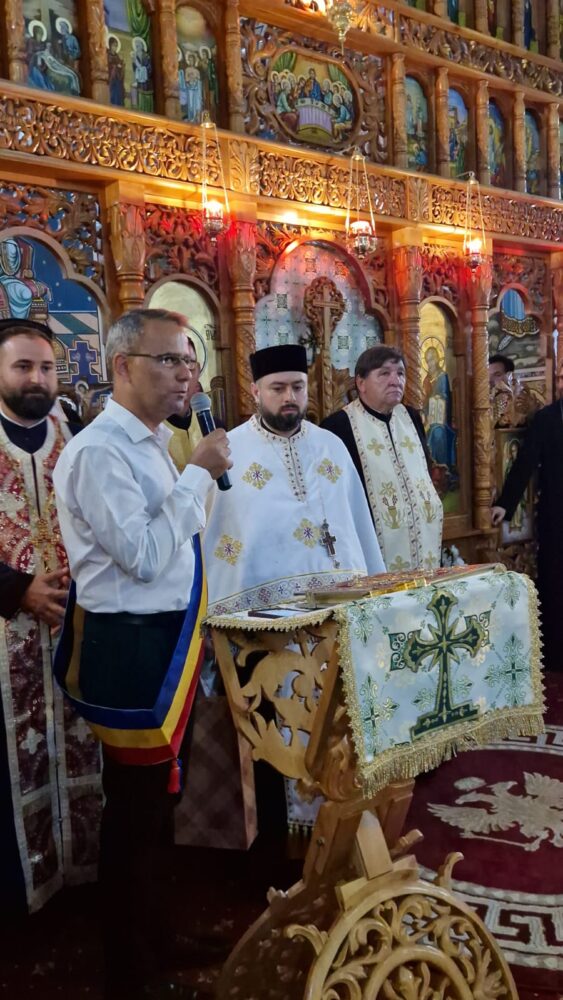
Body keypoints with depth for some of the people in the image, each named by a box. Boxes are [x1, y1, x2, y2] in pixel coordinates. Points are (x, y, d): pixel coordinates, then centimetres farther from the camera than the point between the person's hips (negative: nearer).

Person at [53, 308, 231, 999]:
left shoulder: (152, 445, 12)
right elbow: (143, 554, -24)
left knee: (160, 794, 20)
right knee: (133, 803, 4)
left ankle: (156, 934, 39)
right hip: (132, 646, -9)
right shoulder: (100, 450, -17)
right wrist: (198, 473, -19)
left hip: (167, 638, 9)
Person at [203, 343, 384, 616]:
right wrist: (218, 612, -3)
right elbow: (209, 536, -1)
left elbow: (361, 523, 13)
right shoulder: (226, 451, -3)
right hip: (263, 603, -3)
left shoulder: (332, 447, 11)